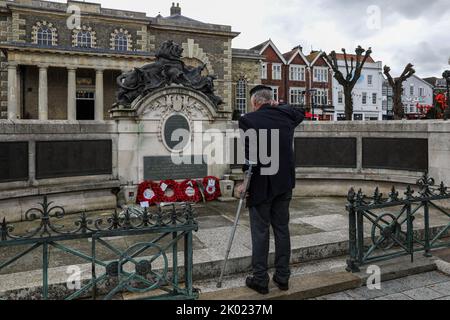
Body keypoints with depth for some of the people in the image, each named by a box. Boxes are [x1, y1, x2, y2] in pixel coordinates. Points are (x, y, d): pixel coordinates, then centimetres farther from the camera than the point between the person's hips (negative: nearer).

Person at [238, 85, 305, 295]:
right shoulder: (286, 116, 6)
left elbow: (247, 154, -17)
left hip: (260, 185, -5)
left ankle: (260, 280, 13)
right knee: (282, 229, 13)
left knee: (260, 233, 4)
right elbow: (301, 112, 29)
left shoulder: (248, 120, -10)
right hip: (284, 183, 5)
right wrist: (278, 106, 19)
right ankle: (283, 277, 22)